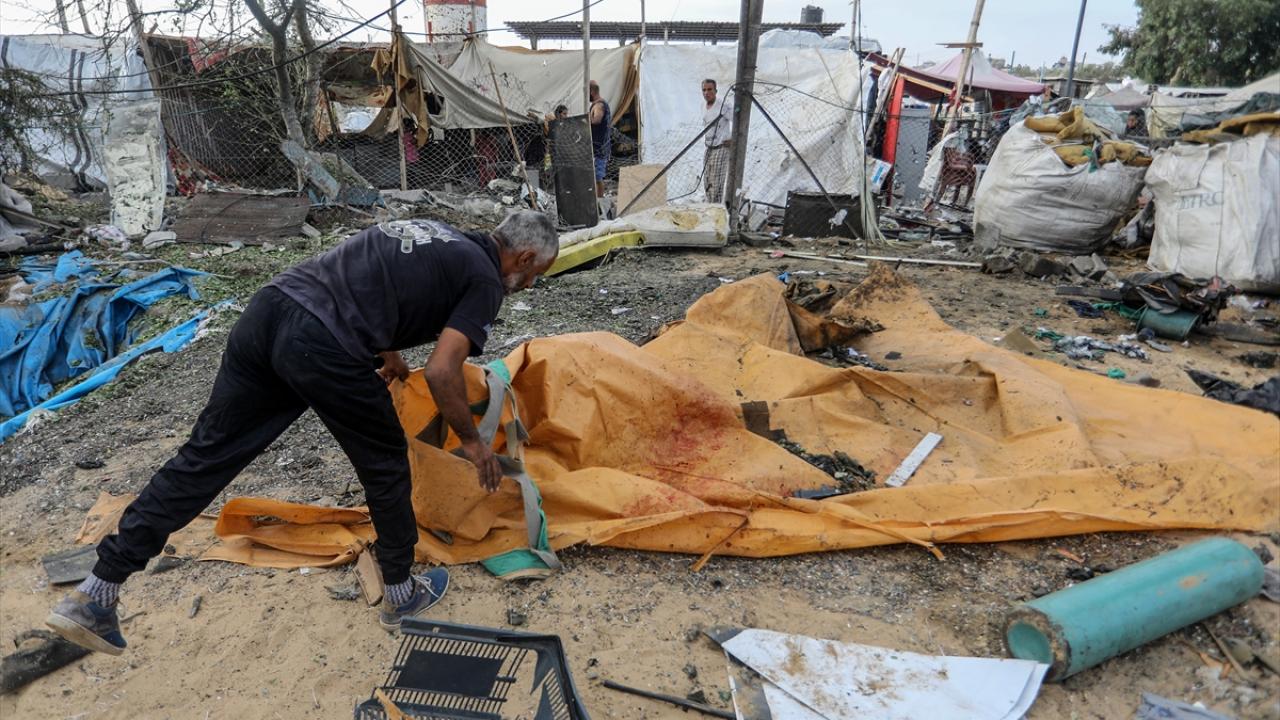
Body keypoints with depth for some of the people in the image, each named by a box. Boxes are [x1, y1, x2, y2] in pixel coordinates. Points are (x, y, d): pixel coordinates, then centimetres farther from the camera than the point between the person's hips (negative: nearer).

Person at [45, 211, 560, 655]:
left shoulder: (431, 233, 29)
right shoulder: (485, 278, 4)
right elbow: (442, 373, -7)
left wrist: (389, 357, 59)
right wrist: (471, 441, 9)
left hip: (268, 308, 8)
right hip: (321, 346, -8)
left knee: (206, 454, 13)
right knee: (385, 465, 13)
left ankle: (94, 595, 20)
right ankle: (401, 596, 30)